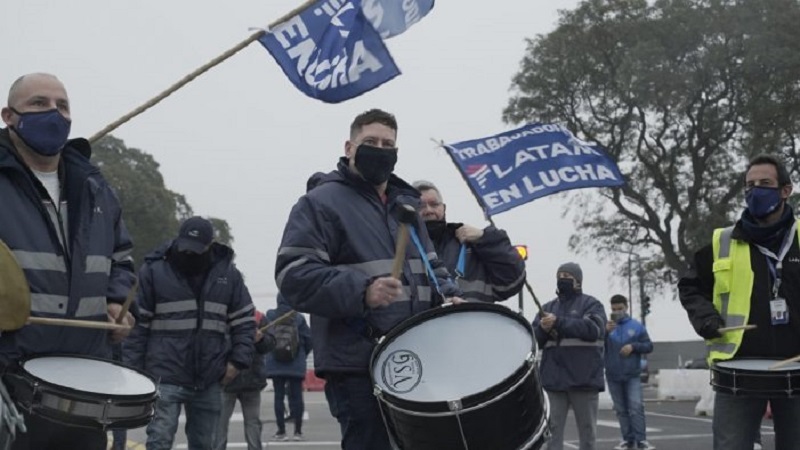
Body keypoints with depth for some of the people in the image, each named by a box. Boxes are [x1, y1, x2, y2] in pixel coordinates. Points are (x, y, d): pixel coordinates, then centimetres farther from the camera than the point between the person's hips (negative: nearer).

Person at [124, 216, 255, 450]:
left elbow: (244, 321, 10)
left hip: (209, 380, 3)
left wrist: (238, 360, -2)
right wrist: (132, 368, -7)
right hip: (165, 376, -3)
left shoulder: (228, 273, 6)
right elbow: (137, 323, -2)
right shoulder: (153, 270, -2)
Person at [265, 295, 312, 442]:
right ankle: (298, 431, 7)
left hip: (275, 364, 0)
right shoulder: (299, 318, -6)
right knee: (296, 396, 6)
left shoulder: (270, 316, -5)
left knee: (279, 396, 6)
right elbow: (308, 339, -4)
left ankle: (281, 431, 5)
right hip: (296, 365, 0)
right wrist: (303, 355, 14)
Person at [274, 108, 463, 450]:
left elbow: (429, 265, 27)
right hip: (358, 366, -7)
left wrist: (447, 295, 4)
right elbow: (294, 275, -16)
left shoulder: (405, 204, 19)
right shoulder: (322, 202, -5)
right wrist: (361, 291, -28)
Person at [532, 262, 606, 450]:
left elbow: (592, 329, -16)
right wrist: (543, 329, -12)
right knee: (553, 428, 2)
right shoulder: (548, 307, 17)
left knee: (587, 428, 5)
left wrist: (558, 322, -19)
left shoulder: (591, 304, 4)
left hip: (583, 378, -3)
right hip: (554, 378, 4)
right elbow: (534, 338, 11)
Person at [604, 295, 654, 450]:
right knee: (621, 410, 5)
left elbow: (648, 346, 4)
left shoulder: (637, 326, 2)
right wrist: (605, 332, -25)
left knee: (636, 407, -10)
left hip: (633, 375, -1)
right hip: (613, 376, 1)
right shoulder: (607, 326, 1)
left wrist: (633, 346, -13)